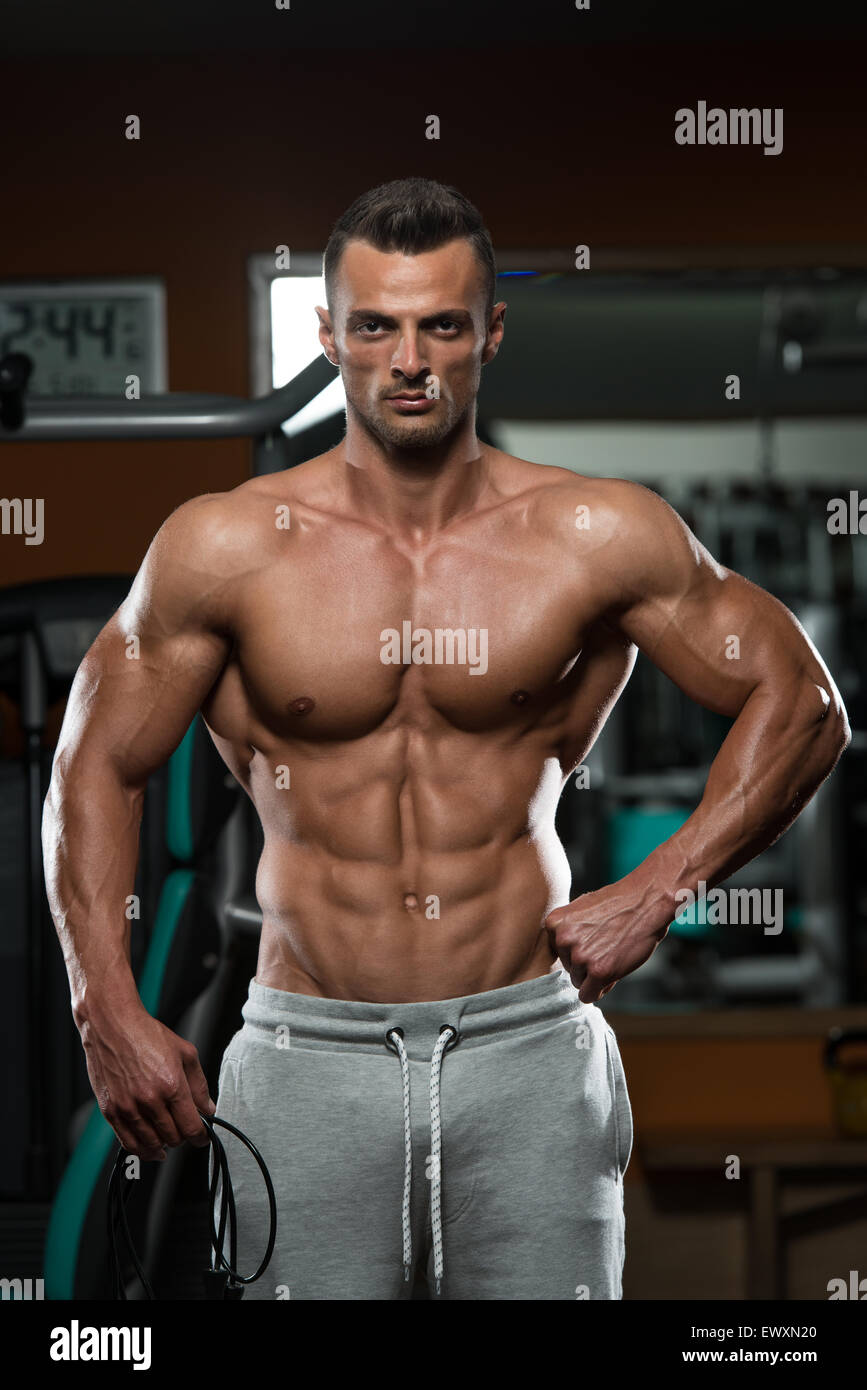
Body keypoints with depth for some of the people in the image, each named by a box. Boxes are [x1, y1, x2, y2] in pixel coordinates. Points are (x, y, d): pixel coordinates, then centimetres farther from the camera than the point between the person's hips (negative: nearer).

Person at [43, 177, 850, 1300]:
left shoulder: (599, 538, -1)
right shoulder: (224, 548, 0)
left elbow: (801, 705, 6)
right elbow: (97, 768, 8)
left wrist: (657, 892, -4)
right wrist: (110, 1015, -1)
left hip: (527, 1050, 0)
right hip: (311, 1061, 0)